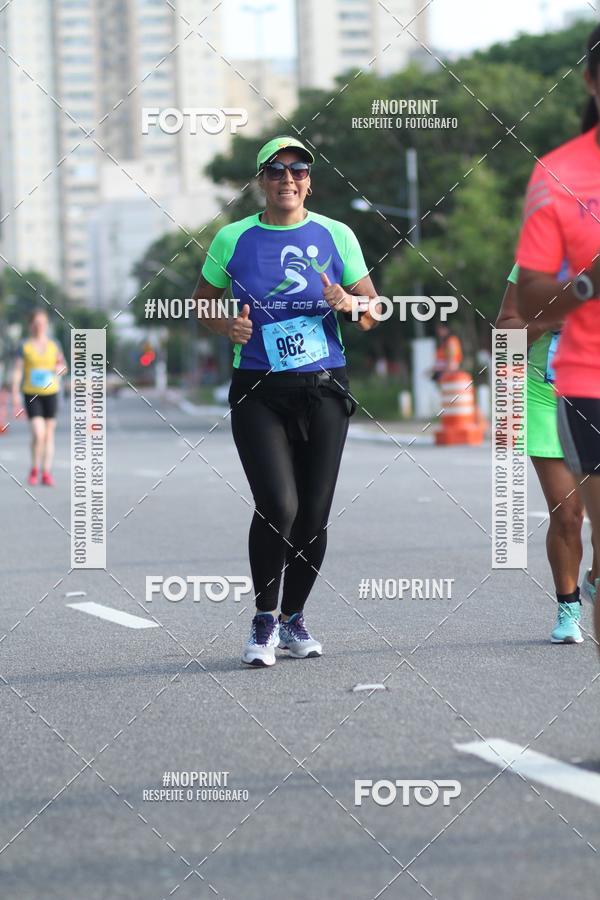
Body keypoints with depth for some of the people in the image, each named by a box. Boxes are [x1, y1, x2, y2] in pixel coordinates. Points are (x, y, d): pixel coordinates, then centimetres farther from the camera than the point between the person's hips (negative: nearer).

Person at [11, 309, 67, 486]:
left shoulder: (54, 345, 6)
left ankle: (47, 473, 11)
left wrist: (60, 368, -10)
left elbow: (63, 367, 15)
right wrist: (15, 397, -8)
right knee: (38, 434, -13)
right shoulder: (25, 346, -2)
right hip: (31, 394, -3)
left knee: (49, 433, 4)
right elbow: (17, 372, -3)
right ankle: (34, 469, 8)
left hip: (51, 393, 3)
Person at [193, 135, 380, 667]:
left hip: (324, 389, 2)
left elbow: (374, 312, 10)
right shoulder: (233, 240, 2)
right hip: (258, 392, -2)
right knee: (278, 507, -16)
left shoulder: (337, 236, 4)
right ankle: (264, 621, 2)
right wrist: (228, 326, -7)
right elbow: (204, 302, 14)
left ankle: (294, 618, 23)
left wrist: (349, 304, -12)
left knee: (313, 514, 2)